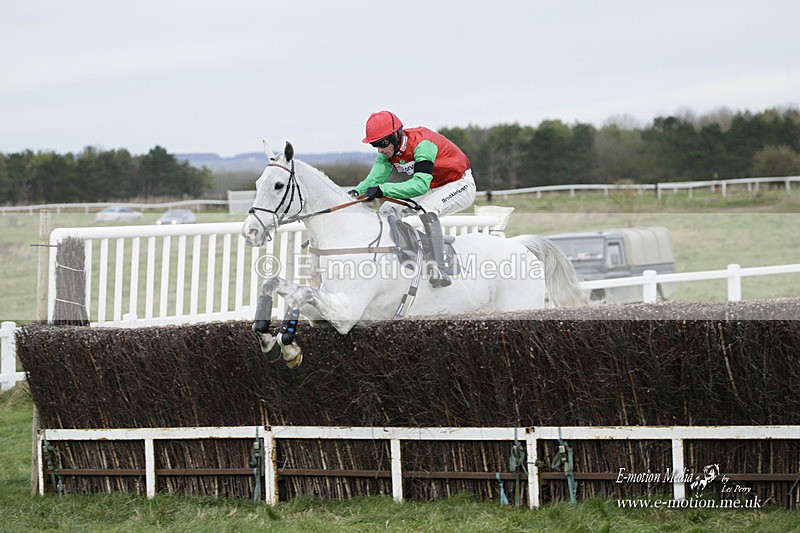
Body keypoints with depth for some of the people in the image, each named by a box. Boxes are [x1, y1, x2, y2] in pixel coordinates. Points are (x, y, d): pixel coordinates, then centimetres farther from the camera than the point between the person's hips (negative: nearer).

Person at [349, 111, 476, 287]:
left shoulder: (422, 144, -33)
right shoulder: (388, 151, -8)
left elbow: (421, 184, -44)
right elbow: (374, 179, -15)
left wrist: (382, 190, -52)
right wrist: (357, 192, -38)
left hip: (460, 185, -9)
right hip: (433, 188, 9)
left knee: (427, 209, -36)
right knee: (388, 210, -1)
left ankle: (440, 270, -36)